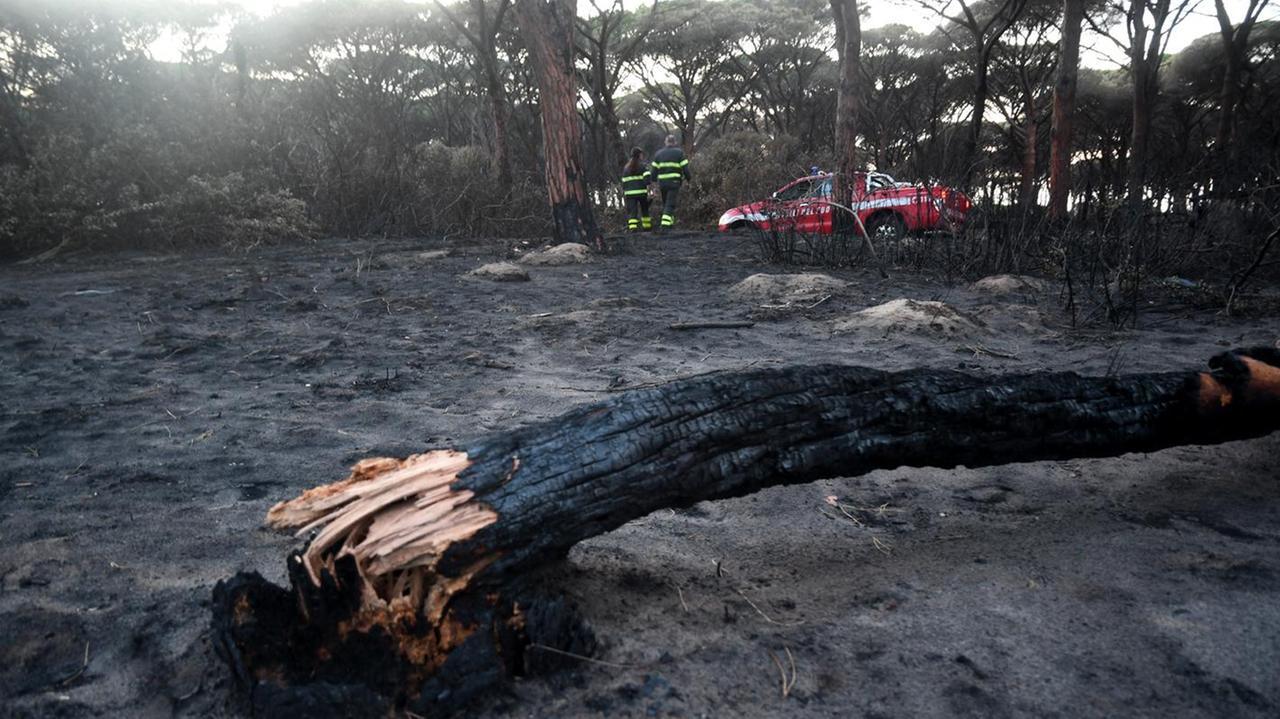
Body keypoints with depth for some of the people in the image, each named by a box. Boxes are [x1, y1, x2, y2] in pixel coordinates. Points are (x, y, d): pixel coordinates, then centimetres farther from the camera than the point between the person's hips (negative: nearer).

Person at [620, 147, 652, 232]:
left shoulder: (626, 168, 14)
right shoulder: (642, 166, -1)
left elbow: (623, 183, 15)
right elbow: (647, 180, -12)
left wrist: (623, 194, 20)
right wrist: (649, 192, -12)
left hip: (629, 193, 3)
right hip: (641, 192, -3)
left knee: (632, 212, -4)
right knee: (644, 210, 16)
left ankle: (632, 228, -20)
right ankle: (647, 226, 24)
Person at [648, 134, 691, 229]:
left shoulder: (658, 153, 11)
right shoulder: (679, 153, 2)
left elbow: (654, 169, 8)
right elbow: (685, 168, -2)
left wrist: (654, 179, 22)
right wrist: (689, 177, 13)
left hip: (662, 182, 4)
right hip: (674, 182, -4)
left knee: (665, 204, 17)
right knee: (670, 204, -7)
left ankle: (670, 223, 22)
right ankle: (666, 224, -20)